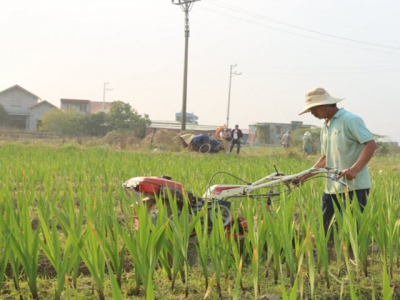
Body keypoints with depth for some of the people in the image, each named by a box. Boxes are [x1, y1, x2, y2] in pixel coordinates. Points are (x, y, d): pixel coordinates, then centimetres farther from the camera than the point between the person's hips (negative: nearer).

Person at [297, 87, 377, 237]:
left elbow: (371, 144, -18)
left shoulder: (350, 120, -9)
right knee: (326, 229, 10)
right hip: (332, 187, 8)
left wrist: (354, 169, -29)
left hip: (354, 186, -8)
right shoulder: (325, 128, 17)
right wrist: (306, 175, 14)